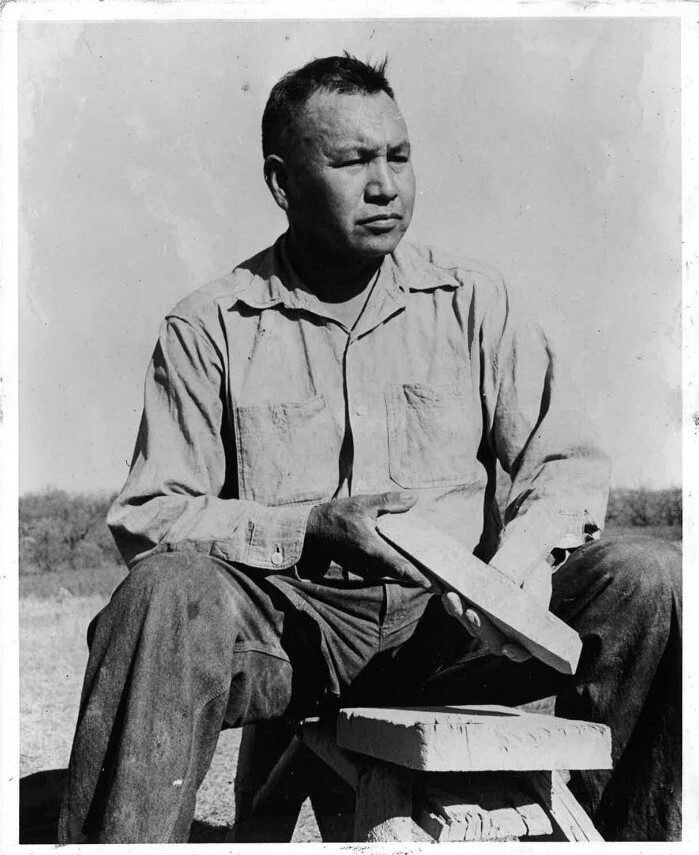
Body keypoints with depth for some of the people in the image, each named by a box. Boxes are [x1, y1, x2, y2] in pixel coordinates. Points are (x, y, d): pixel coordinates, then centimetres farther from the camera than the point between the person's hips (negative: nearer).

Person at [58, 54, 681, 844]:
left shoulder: (472, 302, 10)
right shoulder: (208, 328, 3)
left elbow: (568, 463, 8)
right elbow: (146, 517, -2)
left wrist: (523, 551, -15)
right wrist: (310, 528, -17)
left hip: (448, 621, 2)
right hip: (287, 623, -2)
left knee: (645, 581, -20)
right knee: (168, 594, -34)